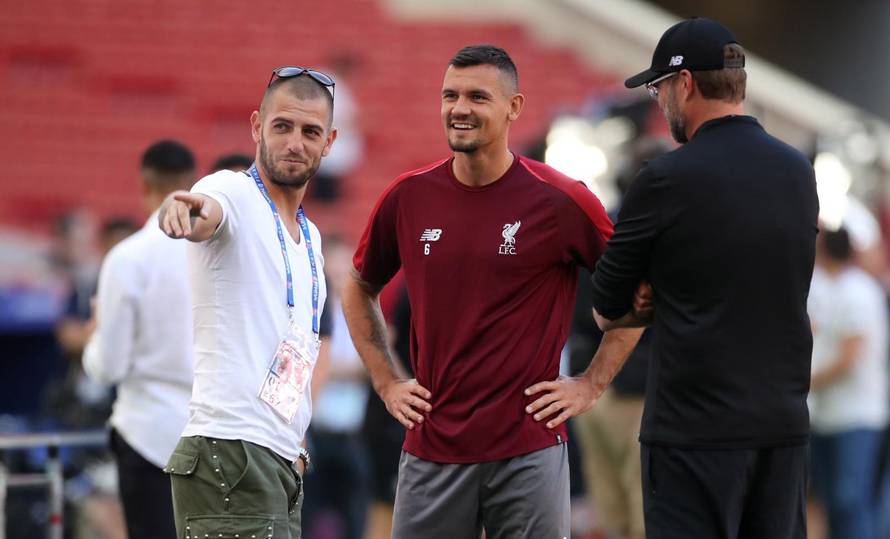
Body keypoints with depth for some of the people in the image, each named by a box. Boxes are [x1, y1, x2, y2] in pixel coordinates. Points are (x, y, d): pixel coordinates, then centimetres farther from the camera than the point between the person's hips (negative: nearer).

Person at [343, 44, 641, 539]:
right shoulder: (407, 198, 4)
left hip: (529, 448, -3)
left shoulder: (560, 201, -5)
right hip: (432, 448, 3)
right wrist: (386, 382, 13)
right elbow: (360, 290, 21)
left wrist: (591, 384, 0)